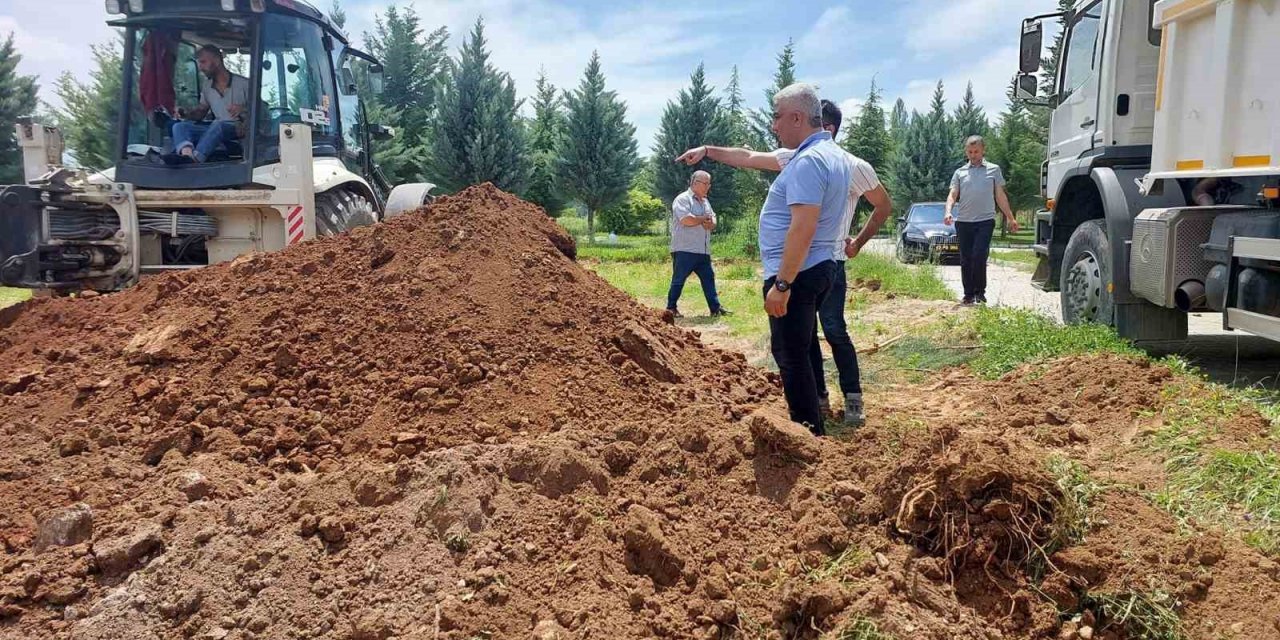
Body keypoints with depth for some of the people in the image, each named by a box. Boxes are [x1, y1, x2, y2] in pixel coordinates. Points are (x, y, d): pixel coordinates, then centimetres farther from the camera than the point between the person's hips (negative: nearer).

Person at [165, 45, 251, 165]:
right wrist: (185, 114, 4)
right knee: (179, 126, -14)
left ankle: (194, 158, -59)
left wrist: (243, 110, -21)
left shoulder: (243, 83, 2)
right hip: (215, 129, 6)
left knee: (218, 125, -37)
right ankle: (187, 154, -48)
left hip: (239, 131, -6)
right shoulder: (207, 89, 20)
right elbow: (200, 112, 25)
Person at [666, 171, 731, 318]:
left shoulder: (705, 201, 18)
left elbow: (713, 222, 17)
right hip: (684, 251, -8)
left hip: (703, 251, 8)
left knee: (709, 278, 8)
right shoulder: (682, 199, -9)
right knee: (678, 280, 0)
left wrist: (709, 223, -9)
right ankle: (671, 308, 10)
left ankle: (715, 308, 12)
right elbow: (686, 220, -23)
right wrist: (704, 218, -7)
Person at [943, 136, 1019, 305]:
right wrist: (948, 211, -15)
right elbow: (952, 195, 5)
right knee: (965, 260, 4)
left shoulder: (994, 170, 11)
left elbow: (1000, 196, 13)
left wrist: (1011, 218, 11)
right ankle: (969, 294, 13)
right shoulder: (960, 172, 13)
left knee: (979, 256, -13)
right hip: (963, 221, 2)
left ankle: (980, 292, 0)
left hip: (985, 220, -2)